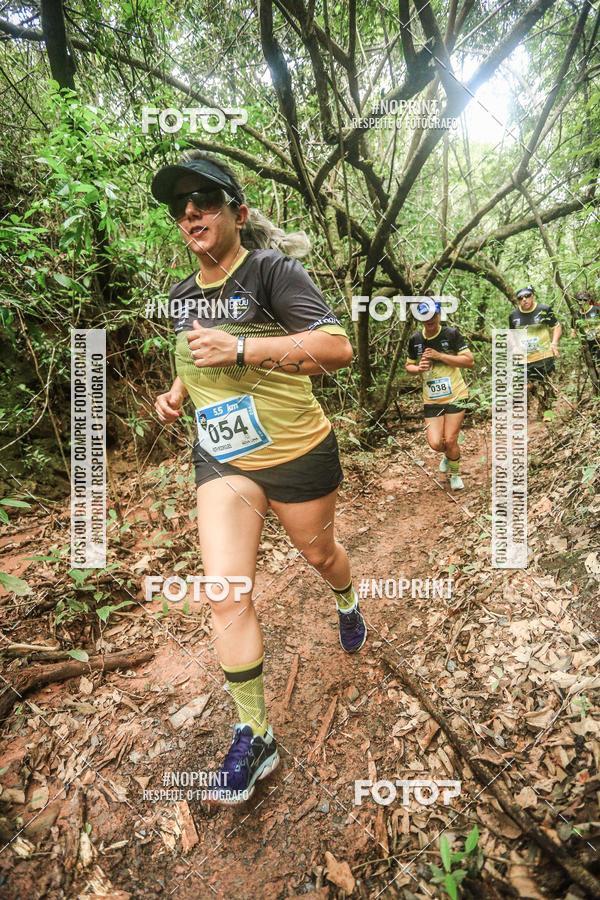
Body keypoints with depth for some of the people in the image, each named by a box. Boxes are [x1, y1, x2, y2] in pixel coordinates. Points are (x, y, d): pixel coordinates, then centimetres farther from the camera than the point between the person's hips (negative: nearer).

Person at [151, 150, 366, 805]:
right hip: (221, 461, 5)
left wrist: (240, 348, -31)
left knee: (319, 553, 19)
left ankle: (348, 604, 58)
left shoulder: (273, 271, -13)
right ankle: (254, 738, 12)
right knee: (226, 592, -6)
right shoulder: (181, 295, 9)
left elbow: (338, 348, -25)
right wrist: (177, 393, 5)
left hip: (297, 453, -4)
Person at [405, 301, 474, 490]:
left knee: (450, 440, -6)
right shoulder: (415, 339, 1)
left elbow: (470, 361, -11)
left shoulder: (451, 333, -8)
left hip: (455, 396, -2)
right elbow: (408, 365, 13)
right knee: (435, 443, -6)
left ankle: (455, 474, 23)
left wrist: (440, 355, -20)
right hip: (431, 400, 3)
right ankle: (449, 455, 32)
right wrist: (417, 368, -11)